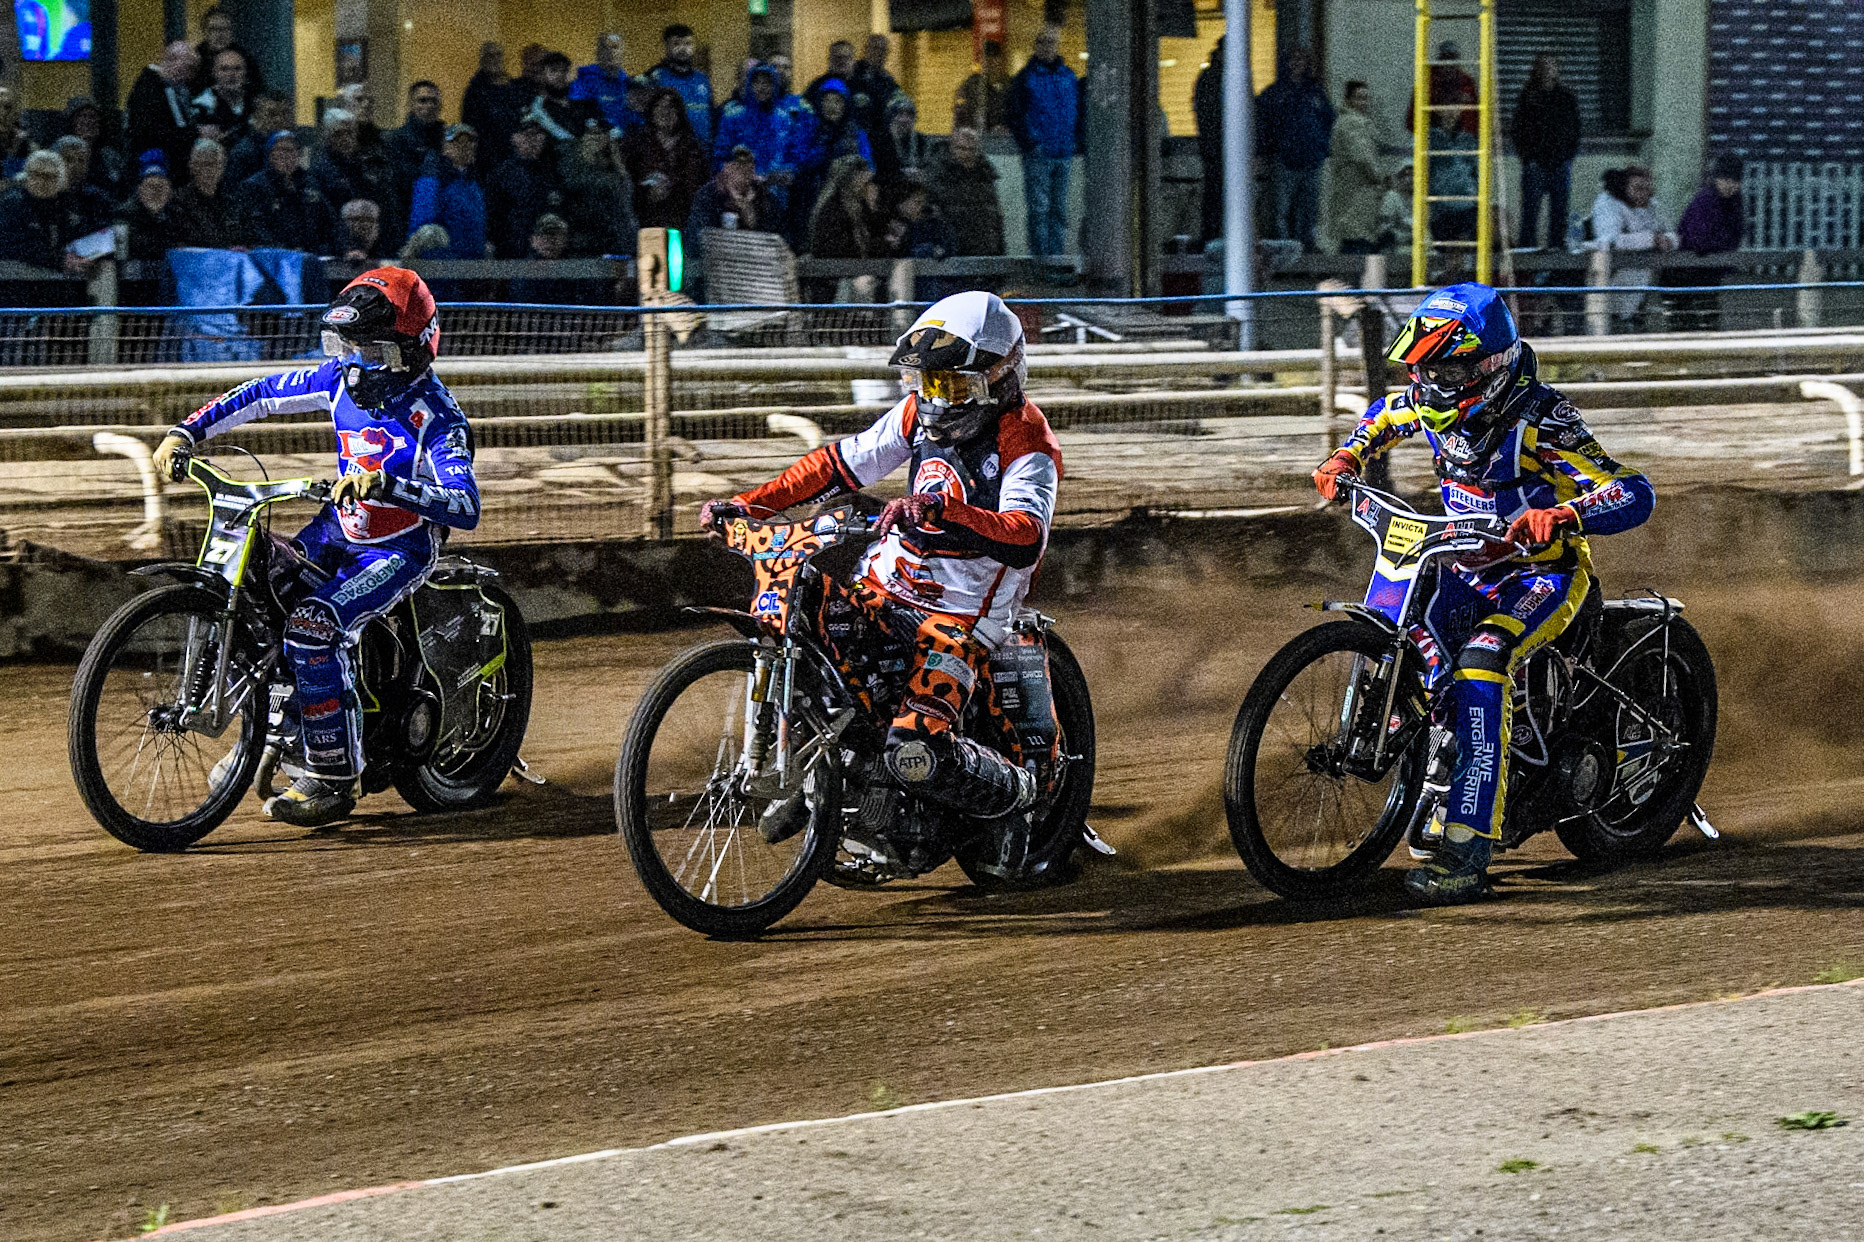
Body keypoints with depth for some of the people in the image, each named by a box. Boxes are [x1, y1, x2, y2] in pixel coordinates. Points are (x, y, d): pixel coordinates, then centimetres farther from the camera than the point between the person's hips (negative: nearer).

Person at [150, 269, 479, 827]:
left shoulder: (434, 414, -22)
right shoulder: (342, 379, -2)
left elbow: (466, 508, -33)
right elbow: (263, 393, 11)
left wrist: (387, 483, -45)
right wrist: (187, 431, 2)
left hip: (399, 549, -8)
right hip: (338, 530, 8)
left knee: (311, 623, -29)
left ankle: (334, 776, -20)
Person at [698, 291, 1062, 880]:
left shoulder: (1027, 444, -16)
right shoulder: (922, 411, 6)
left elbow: (1026, 538, -31)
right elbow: (845, 461, 14)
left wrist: (943, 510, -47)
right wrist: (750, 502, 6)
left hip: (963, 612, -8)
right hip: (885, 581, 8)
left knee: (916, 754, -25)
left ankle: (1016, 792, 7)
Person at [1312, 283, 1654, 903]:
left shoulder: (1540, 420, -23)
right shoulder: (1431, 406, -3)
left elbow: (1635, 493, -29)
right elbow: (1383, 416, 24)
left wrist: (1563, 515, -46)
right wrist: (1346, 459, 6)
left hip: (1545, 572, -8)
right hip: (1468, 567, 8)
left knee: (1480, 661, -32)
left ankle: (1466, 854, -39)